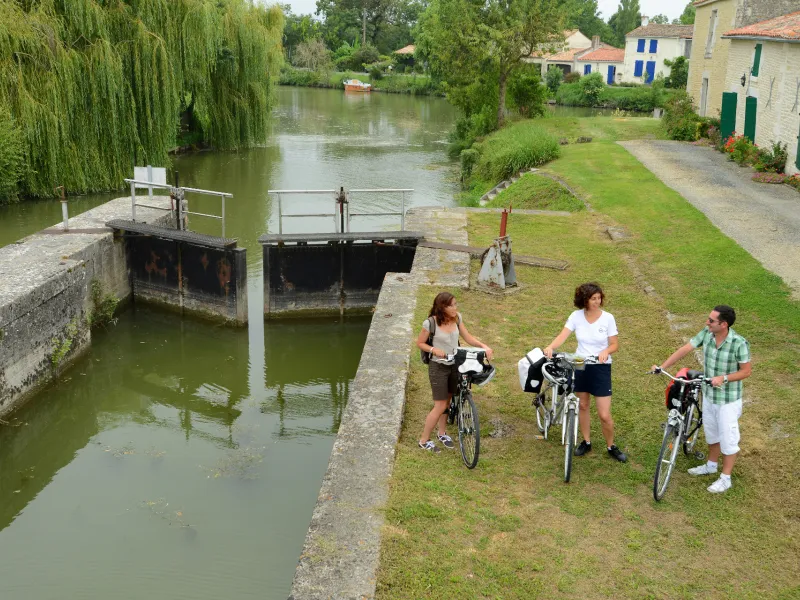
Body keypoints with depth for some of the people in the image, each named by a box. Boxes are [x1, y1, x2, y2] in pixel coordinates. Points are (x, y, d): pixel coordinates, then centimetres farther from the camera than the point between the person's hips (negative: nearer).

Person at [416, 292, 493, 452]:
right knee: (440, 406, -2)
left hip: (454, 365, 5)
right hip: (438, 367, -5)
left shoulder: (457, 318, -6)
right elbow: (420, 343, -8)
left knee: (447, 401, 19)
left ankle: (442, 433, 40)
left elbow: (467, 337, 2)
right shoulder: (431, 323, -20)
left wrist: (484, 346, -12)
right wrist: (434, 350, -25)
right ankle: (424, 440, 14)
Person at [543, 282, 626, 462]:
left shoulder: (608, 318, -11)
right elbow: (562, 336, -15)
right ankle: (586, 442, 34)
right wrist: (550, 347, -35)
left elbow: (615, 344, -7)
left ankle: (611, 447, 20)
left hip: (601, 367, -2)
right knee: (583, 406, 16)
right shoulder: (576, 316, -7)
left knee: (604, 414, -3)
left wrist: (606, 351, -29)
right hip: (581, 366, 3)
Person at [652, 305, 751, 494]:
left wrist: (724, 378, -28)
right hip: (708, 394, 6)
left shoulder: (739, 343, -25)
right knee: (711, 432, 24)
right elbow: (684, 349, -7)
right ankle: (711, 465, 45)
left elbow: (746, 371, -16)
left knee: (728, 438, 7)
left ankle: (725, 479, 22)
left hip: (728, 399, -6)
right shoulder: (706, 333, -10)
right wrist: (662, 366, -11)